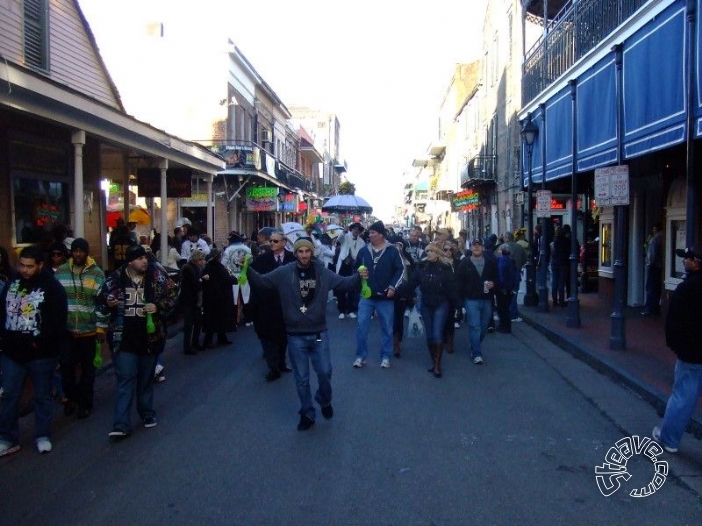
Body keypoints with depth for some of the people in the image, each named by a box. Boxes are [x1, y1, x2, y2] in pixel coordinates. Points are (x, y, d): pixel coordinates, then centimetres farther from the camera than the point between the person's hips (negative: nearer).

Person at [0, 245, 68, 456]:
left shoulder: (52, 287, -10)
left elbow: (58, 320, -15)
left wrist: (41, 342, -20)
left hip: (41, 353, -4)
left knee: (42, 396, 10)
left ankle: (43, 436, 22)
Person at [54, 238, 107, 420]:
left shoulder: (97, 273, -4)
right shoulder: (61, 272, 2)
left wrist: (101, 327, -8)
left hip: (89, 330, -2)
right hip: (65, 329, 2)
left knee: (87, 368, 8)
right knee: (66, 365, 5)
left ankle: (85, 403, 21)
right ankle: (71, 397, 27)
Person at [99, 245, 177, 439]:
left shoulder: (157, 275, -5)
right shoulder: (116, 278, -4)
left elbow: (172, 295, 1)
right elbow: (102, 297, 9)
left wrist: (159, 307, -16)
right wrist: (108, 303, -13)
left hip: (150, 337, 1)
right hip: (124, 338, -1)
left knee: (146, 378, 16)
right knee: (125, 379, -4)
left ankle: (147, 413, 34)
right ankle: (122, 424, -2)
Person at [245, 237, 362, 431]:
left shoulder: (322, 273, -2)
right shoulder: (284, 272, -7)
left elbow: (344, 282, 5)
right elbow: (261, 281, -5)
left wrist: (358, 277, -13)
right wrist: (248, 269, -23)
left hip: (319, 333, 1)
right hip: (296, 336, -1)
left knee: (324, 372, 8)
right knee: (301, 378, 9)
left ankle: (324, 401, 39)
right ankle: (307, 414, 27)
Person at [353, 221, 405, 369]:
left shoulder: (392, 250, -6)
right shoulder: (363, 250, 3)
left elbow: (400, 270, -5)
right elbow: (356, 268, 16)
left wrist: (392, 287, -12)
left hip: (385, 297, -2)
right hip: (366, 296, 2)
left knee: (387, 328, 8)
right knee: (361, 326, -1)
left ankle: (385, 357, 22)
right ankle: (361, 356, 11)